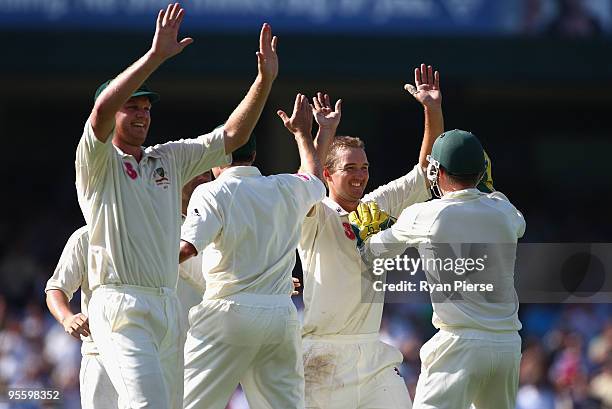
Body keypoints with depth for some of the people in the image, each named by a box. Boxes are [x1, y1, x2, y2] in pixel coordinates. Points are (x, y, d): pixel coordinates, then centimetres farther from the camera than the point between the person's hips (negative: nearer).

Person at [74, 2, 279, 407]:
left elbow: (232, 136, 15)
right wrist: (156, 56, -27)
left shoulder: (170, 158, 18)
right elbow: (102, 108, -21)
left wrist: (265, 79, 3)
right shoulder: (98, 162, -1)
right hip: (122, 307, -7)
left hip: (169, 308, 7)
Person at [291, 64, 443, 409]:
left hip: (374, 355, 5)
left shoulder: (379, 207, 11)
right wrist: (325, 134, -32)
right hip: (323, 354, -5)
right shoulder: (316, 217, -4)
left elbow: (426, 172, 9)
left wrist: (433, 109, -1)